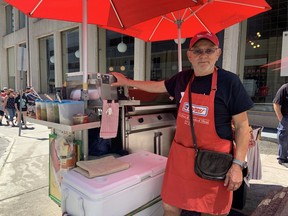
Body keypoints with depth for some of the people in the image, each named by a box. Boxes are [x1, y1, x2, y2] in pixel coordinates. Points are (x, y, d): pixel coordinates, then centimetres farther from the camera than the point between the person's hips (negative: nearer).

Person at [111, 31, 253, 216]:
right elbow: (156, 86, 20)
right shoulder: (182, 78, 3)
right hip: (180, 156, 4)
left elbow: (242, 125, -6)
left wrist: (238, 164, -13)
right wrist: (127, 81, 24)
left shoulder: (229, 81, -9)